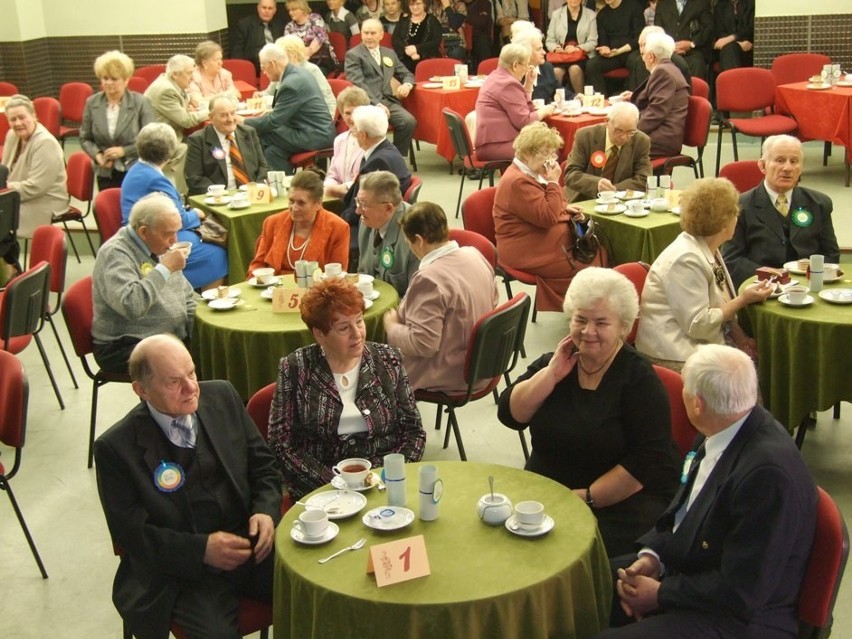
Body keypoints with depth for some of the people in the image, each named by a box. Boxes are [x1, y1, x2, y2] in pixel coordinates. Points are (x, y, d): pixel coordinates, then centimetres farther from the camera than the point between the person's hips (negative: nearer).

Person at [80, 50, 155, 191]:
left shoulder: (141, 102, -4)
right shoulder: (92, 103, 5)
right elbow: (85, 138, 12)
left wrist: (124, 150, -14)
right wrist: (97, 155, -8)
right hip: (106, 175, 3)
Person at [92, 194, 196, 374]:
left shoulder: (160, 248, 13)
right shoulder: (115, 254, -14)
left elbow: (187, 297, 23)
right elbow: (131, 306, -31)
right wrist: (165, 269, -24)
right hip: (125, 348, -8)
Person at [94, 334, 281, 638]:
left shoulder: (223, 397, 4)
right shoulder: (116, 447, -8)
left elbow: (263, 466, 12)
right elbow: (130, 532, -7)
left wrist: (266, 511, -8)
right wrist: (202, 549, -18)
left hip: (251, 544, 4)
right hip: (183, 571, -3)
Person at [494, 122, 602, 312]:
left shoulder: (532, 173, 12)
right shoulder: (518, 182, -22)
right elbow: (548, 217, -25)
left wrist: (565, 208, 9)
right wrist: (553, 182, -19)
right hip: (529, 254, -10)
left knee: (595, 252, -2)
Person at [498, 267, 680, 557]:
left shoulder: (639, 378, -6)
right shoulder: (553, 363, 10)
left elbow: (648, 462, -13)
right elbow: (511, 415, -1)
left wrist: (587, 498, -17)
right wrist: (551, 374, -11)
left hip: (619, 503, -4)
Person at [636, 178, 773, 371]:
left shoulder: (708, 249, 8)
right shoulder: (686, 260, -21)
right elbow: (698, 324, -22)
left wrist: (740, 337, 0)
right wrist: (744, 300, -16)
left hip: (708, 344, 9)